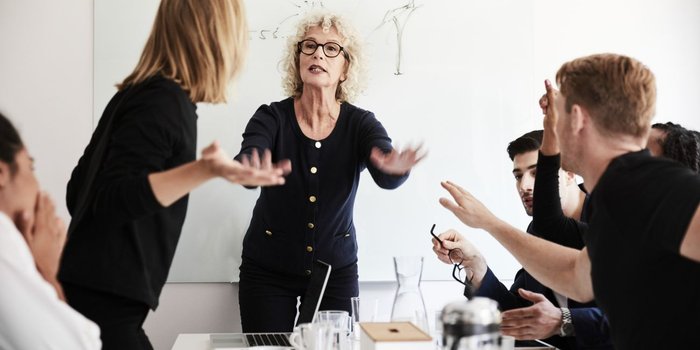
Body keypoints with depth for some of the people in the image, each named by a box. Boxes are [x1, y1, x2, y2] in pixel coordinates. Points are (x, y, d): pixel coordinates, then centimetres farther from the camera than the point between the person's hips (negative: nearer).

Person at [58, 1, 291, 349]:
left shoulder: (142, 93, 13)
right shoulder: (165, 101, -15)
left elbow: (79, 191, 16)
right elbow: (109, 201, -25)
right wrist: (204, 170, -36)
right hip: (103, 305, -9)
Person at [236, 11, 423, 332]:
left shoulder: (360, 123, -9)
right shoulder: (271, 117, -11)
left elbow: (385, 177, -27)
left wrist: (395, 168, -52)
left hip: (336, 268, 1)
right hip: (267, 269, -1)